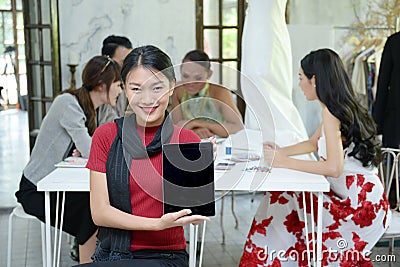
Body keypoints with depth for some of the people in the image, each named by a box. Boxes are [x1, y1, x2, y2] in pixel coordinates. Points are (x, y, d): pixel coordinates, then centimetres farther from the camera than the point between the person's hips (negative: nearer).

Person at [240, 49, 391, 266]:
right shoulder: (343, 107, 10)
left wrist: (286, 162, -19)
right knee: (280, 198, 8)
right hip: (363, 197, 9)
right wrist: (280, 152, 12)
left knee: (284, 202, -5)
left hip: (362, 207, -9)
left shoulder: (331, 112, -19)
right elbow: (313, 143, 24)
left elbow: (334, 168, -28)